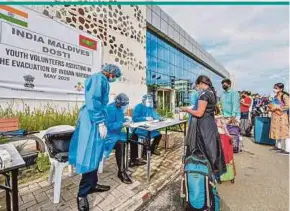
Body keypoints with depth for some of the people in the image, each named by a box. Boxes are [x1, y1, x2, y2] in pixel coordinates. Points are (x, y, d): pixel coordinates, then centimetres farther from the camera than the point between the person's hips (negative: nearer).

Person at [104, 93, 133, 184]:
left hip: (117, 132, 10)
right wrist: (122, 123, -25)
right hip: (109, 133, -10)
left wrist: (126, 120, -2)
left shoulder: (119, 108, 7)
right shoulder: (111, 109, -21)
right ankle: (121, 172, -21)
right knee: (120, 144, -34)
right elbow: (109, 126, -26)